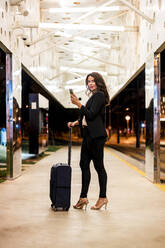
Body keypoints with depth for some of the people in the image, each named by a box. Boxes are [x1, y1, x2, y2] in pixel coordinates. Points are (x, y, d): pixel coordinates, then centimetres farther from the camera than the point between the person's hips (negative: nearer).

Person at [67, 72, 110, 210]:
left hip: (96, 136, -10)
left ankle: (103, 197, 7)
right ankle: (83, 197, 12)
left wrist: (78, 104, -14)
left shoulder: (99, 95, -9)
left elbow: (91, 114, -17)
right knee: (84, 164, 8)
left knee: (98, 165, -3)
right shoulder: (93, 96, 19)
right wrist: (75, 123, 16)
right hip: (88, 135, 10)